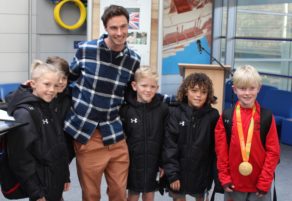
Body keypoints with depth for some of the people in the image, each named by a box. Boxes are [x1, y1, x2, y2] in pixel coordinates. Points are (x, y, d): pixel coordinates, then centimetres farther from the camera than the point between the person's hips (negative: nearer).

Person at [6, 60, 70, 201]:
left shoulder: (49, 110, 9)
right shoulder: (24, 113, -17)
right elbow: (21, 158, -21)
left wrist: (65, 176, 17)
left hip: (56, 183, 8)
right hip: (42, 185, -8)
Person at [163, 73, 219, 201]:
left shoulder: (213, 115, -8)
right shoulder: (175, 113, -10)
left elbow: (216, 147, -5)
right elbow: (169, 145, -11)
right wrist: (172, 174, -13)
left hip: (201, 173, 1)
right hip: (179, 171, 0)